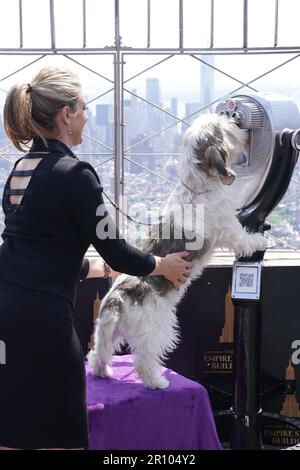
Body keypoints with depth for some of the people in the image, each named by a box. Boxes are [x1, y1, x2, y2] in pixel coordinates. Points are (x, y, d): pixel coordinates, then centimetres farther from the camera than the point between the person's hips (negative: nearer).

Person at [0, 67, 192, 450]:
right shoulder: (74, 173, -13)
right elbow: (114, 249, -8)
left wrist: (98, 268, 30)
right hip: (41, 320, -8)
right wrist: (163, 266, 10)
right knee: (60, 436, 6)